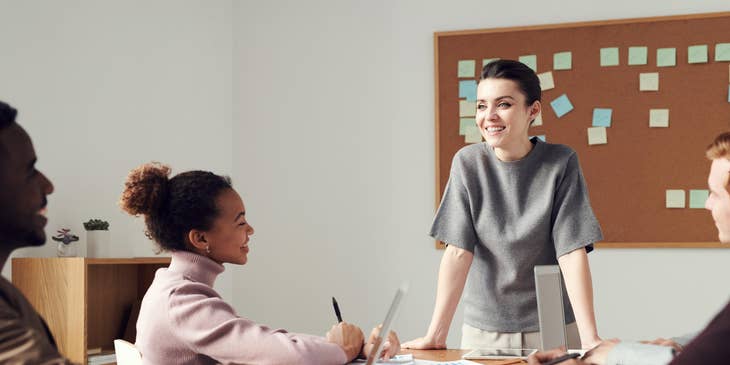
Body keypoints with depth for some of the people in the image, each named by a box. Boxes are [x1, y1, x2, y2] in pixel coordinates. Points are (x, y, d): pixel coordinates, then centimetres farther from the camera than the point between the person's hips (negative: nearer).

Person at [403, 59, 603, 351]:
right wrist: (436, 334, -16)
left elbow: (572, 252, -14)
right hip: (483, 329, 1)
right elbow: (458, 251, -10)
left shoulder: (561, 163, -10)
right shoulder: (467, 163, -7)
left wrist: (590, 338, -22)